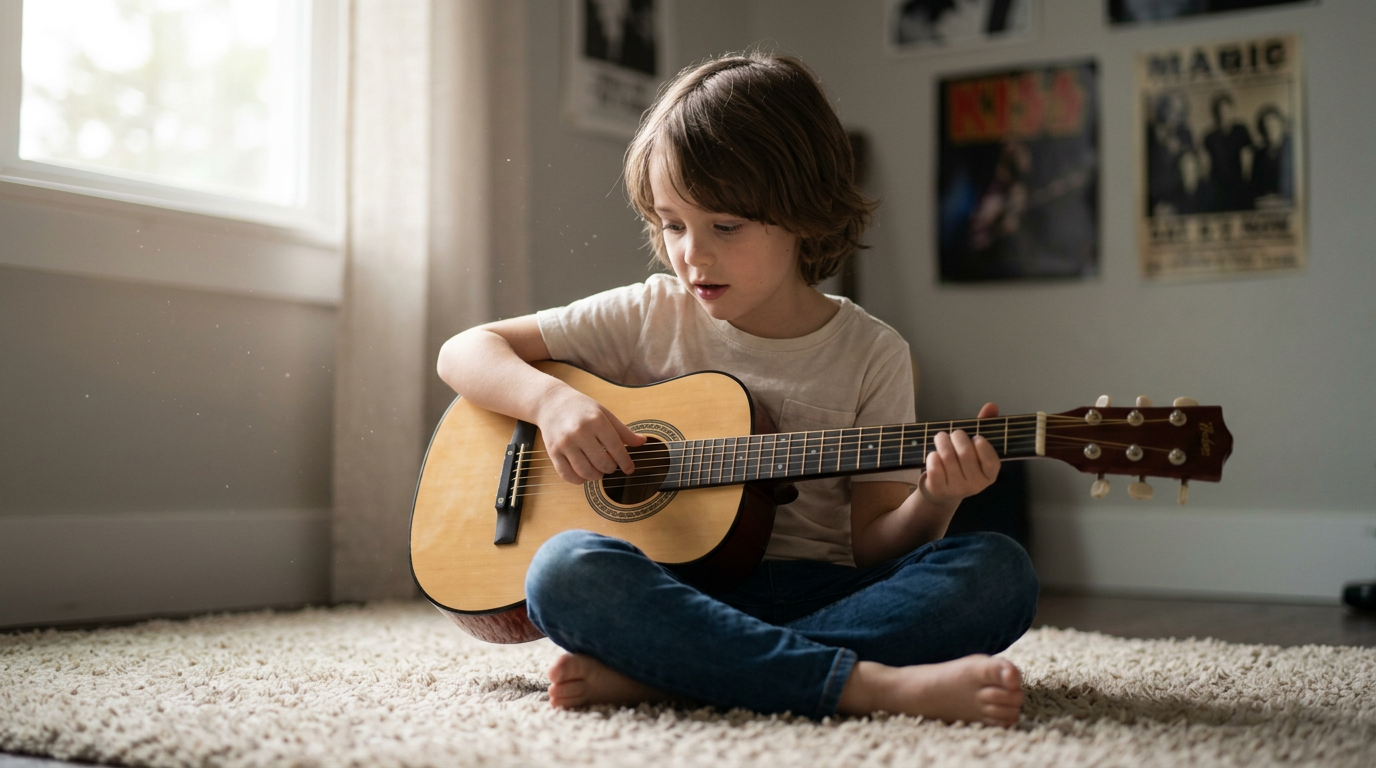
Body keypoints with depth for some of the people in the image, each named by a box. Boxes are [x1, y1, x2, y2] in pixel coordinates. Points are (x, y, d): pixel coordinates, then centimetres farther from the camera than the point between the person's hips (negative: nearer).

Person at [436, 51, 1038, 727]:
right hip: (673, 596, 0)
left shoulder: (871, 354, 3)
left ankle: (650, 675, -32)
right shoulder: (649, 317, 4)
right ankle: (878, 684, -36)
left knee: (999, 574, -26)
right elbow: (465, 351, 7)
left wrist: (932, 501, -19)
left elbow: (873, 544, 3)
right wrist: (551, 399, -13)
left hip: (818, 596, 1)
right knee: (567, 568, -33)